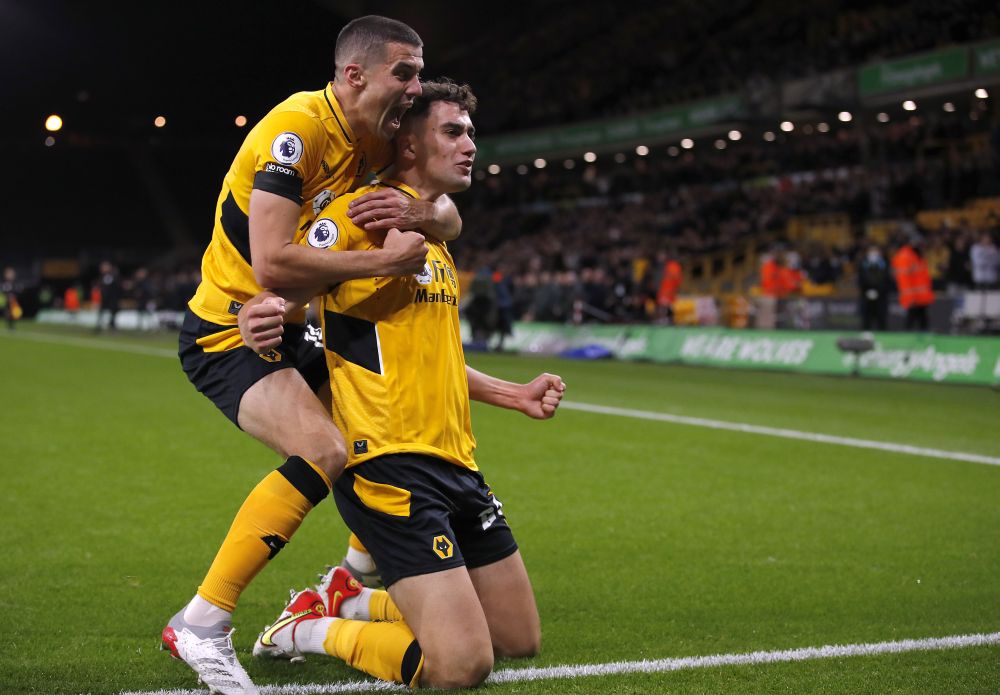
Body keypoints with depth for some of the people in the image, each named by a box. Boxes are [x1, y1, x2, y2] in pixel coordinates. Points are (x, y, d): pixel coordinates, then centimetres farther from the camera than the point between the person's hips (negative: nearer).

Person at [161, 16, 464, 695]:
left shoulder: (376, 140, 2)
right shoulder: (298, 128, -25)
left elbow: (449, 216, 1)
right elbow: (272, 263, -34)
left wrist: (420, 212, -22)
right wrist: (385, 259, -30)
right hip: (227, 331, -9)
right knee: (324, 452, -28)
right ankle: (200, 625, -20)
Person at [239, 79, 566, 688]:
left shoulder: (437, 237, 20)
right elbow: (282, 290, -15)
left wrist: (514, 395, 22)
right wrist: (263, 317, -37)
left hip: (456, 466, 9)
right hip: (392, 467, -9)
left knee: (521, 642, 13)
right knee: (462, 665, -18)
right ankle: (312, 628, 6)